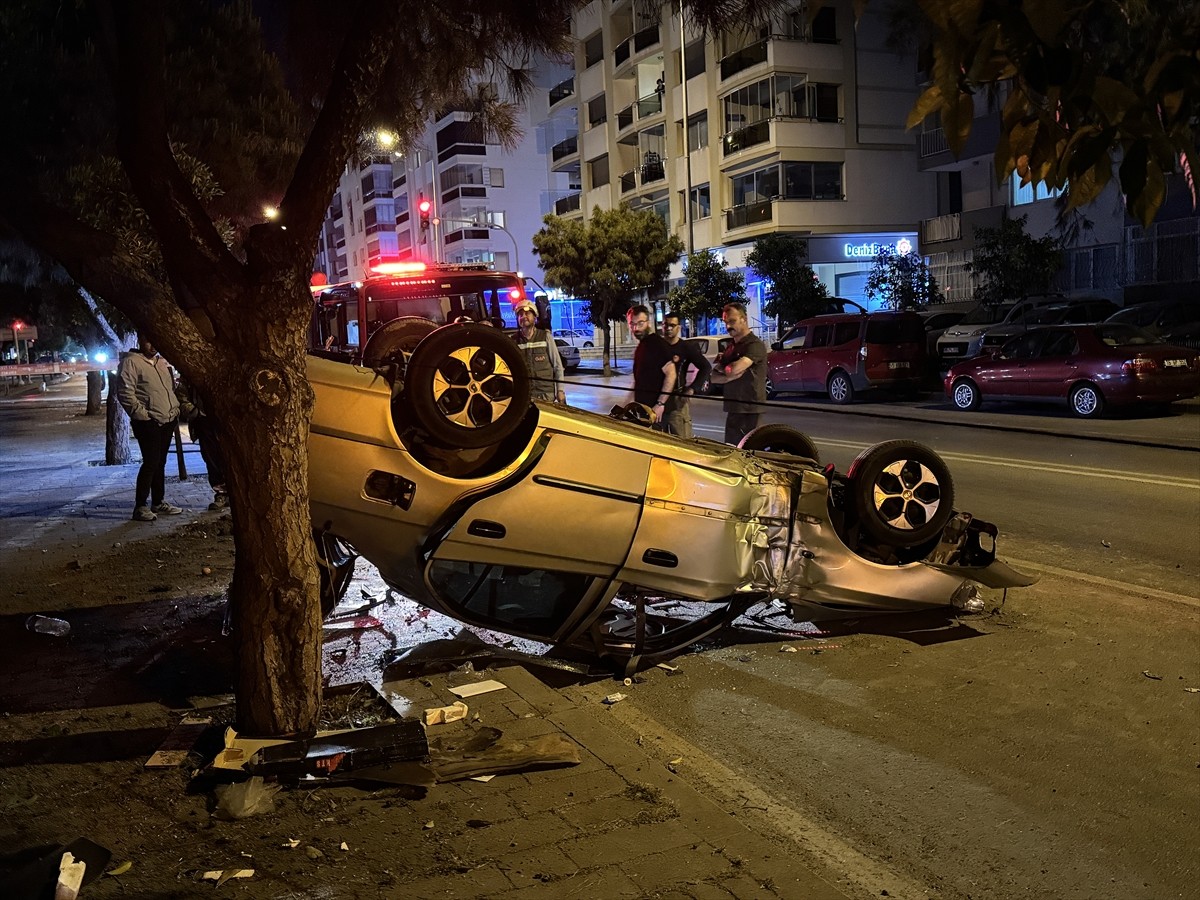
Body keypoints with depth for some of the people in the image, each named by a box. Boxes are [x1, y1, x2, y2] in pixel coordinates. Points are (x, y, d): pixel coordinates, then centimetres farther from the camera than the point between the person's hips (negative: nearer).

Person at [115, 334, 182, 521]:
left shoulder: (162, 362, 17)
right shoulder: (131, 362, -9)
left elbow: (172, 387, 27)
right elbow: (125, 393, -16)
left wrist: (175, 408, 14)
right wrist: (141, 413, -18)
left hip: (167, 421, 8)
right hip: (148, 422, -8)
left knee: (160, 463, 14)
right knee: (150, 463, -10)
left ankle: (158, 503, 23)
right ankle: (140, 507, -5)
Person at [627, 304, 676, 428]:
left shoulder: (658, 343, -12)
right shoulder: (641, 345, 17)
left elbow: (671, 374, -21)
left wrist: (660, 404, -26)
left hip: (655, 411, -9)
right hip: (643, 409, 9)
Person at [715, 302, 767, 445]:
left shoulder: (755, 345, -11)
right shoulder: (731, 347, 17)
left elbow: (735, 369, -23)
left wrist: (724, 370, 0)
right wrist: (729, 373, -10)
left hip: (750, 409, -8)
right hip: (733, 408, 8)